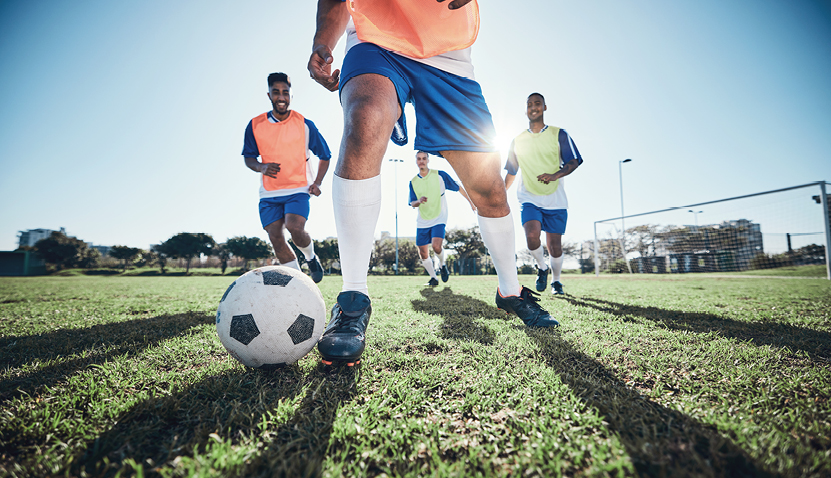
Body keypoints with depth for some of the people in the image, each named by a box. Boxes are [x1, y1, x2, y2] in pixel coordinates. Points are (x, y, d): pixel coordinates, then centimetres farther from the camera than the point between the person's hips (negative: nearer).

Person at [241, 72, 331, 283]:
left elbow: (324, 155, 6)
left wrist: (317, 183, -7)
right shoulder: (255, 125, 2)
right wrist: (261, 167, -13)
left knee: (295, 228, -24)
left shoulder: (304, 125, -2)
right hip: (269, 193, 3)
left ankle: (311, 257, 9)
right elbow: (248, 157, 11)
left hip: (298, 189, -2)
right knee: (275, 236, -7)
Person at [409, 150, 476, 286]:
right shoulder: (413, 182, 3)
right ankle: (433, 278, 22)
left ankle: (442, 265, 9)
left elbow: (458, 188, 4)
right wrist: (419, 201, -21)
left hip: (439, 219, -3)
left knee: (436, 246, -23)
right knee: (423, 253, 2)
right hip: (422, 222, 4)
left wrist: (471, 202, 6)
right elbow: (412, 204, 2)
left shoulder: (440, 175, -5)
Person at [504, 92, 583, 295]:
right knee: (532, 237, -24)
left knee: (554, 246, 0)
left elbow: (574, 161, -2)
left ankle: (556, 280, 28)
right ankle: (542, 267, 7)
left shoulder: (558, 134, 4)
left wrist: (555, 175, -22)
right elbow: (511, 172, 17)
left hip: (555, 200, -1)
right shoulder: (517, 141, 10)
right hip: (529, 199, 1)